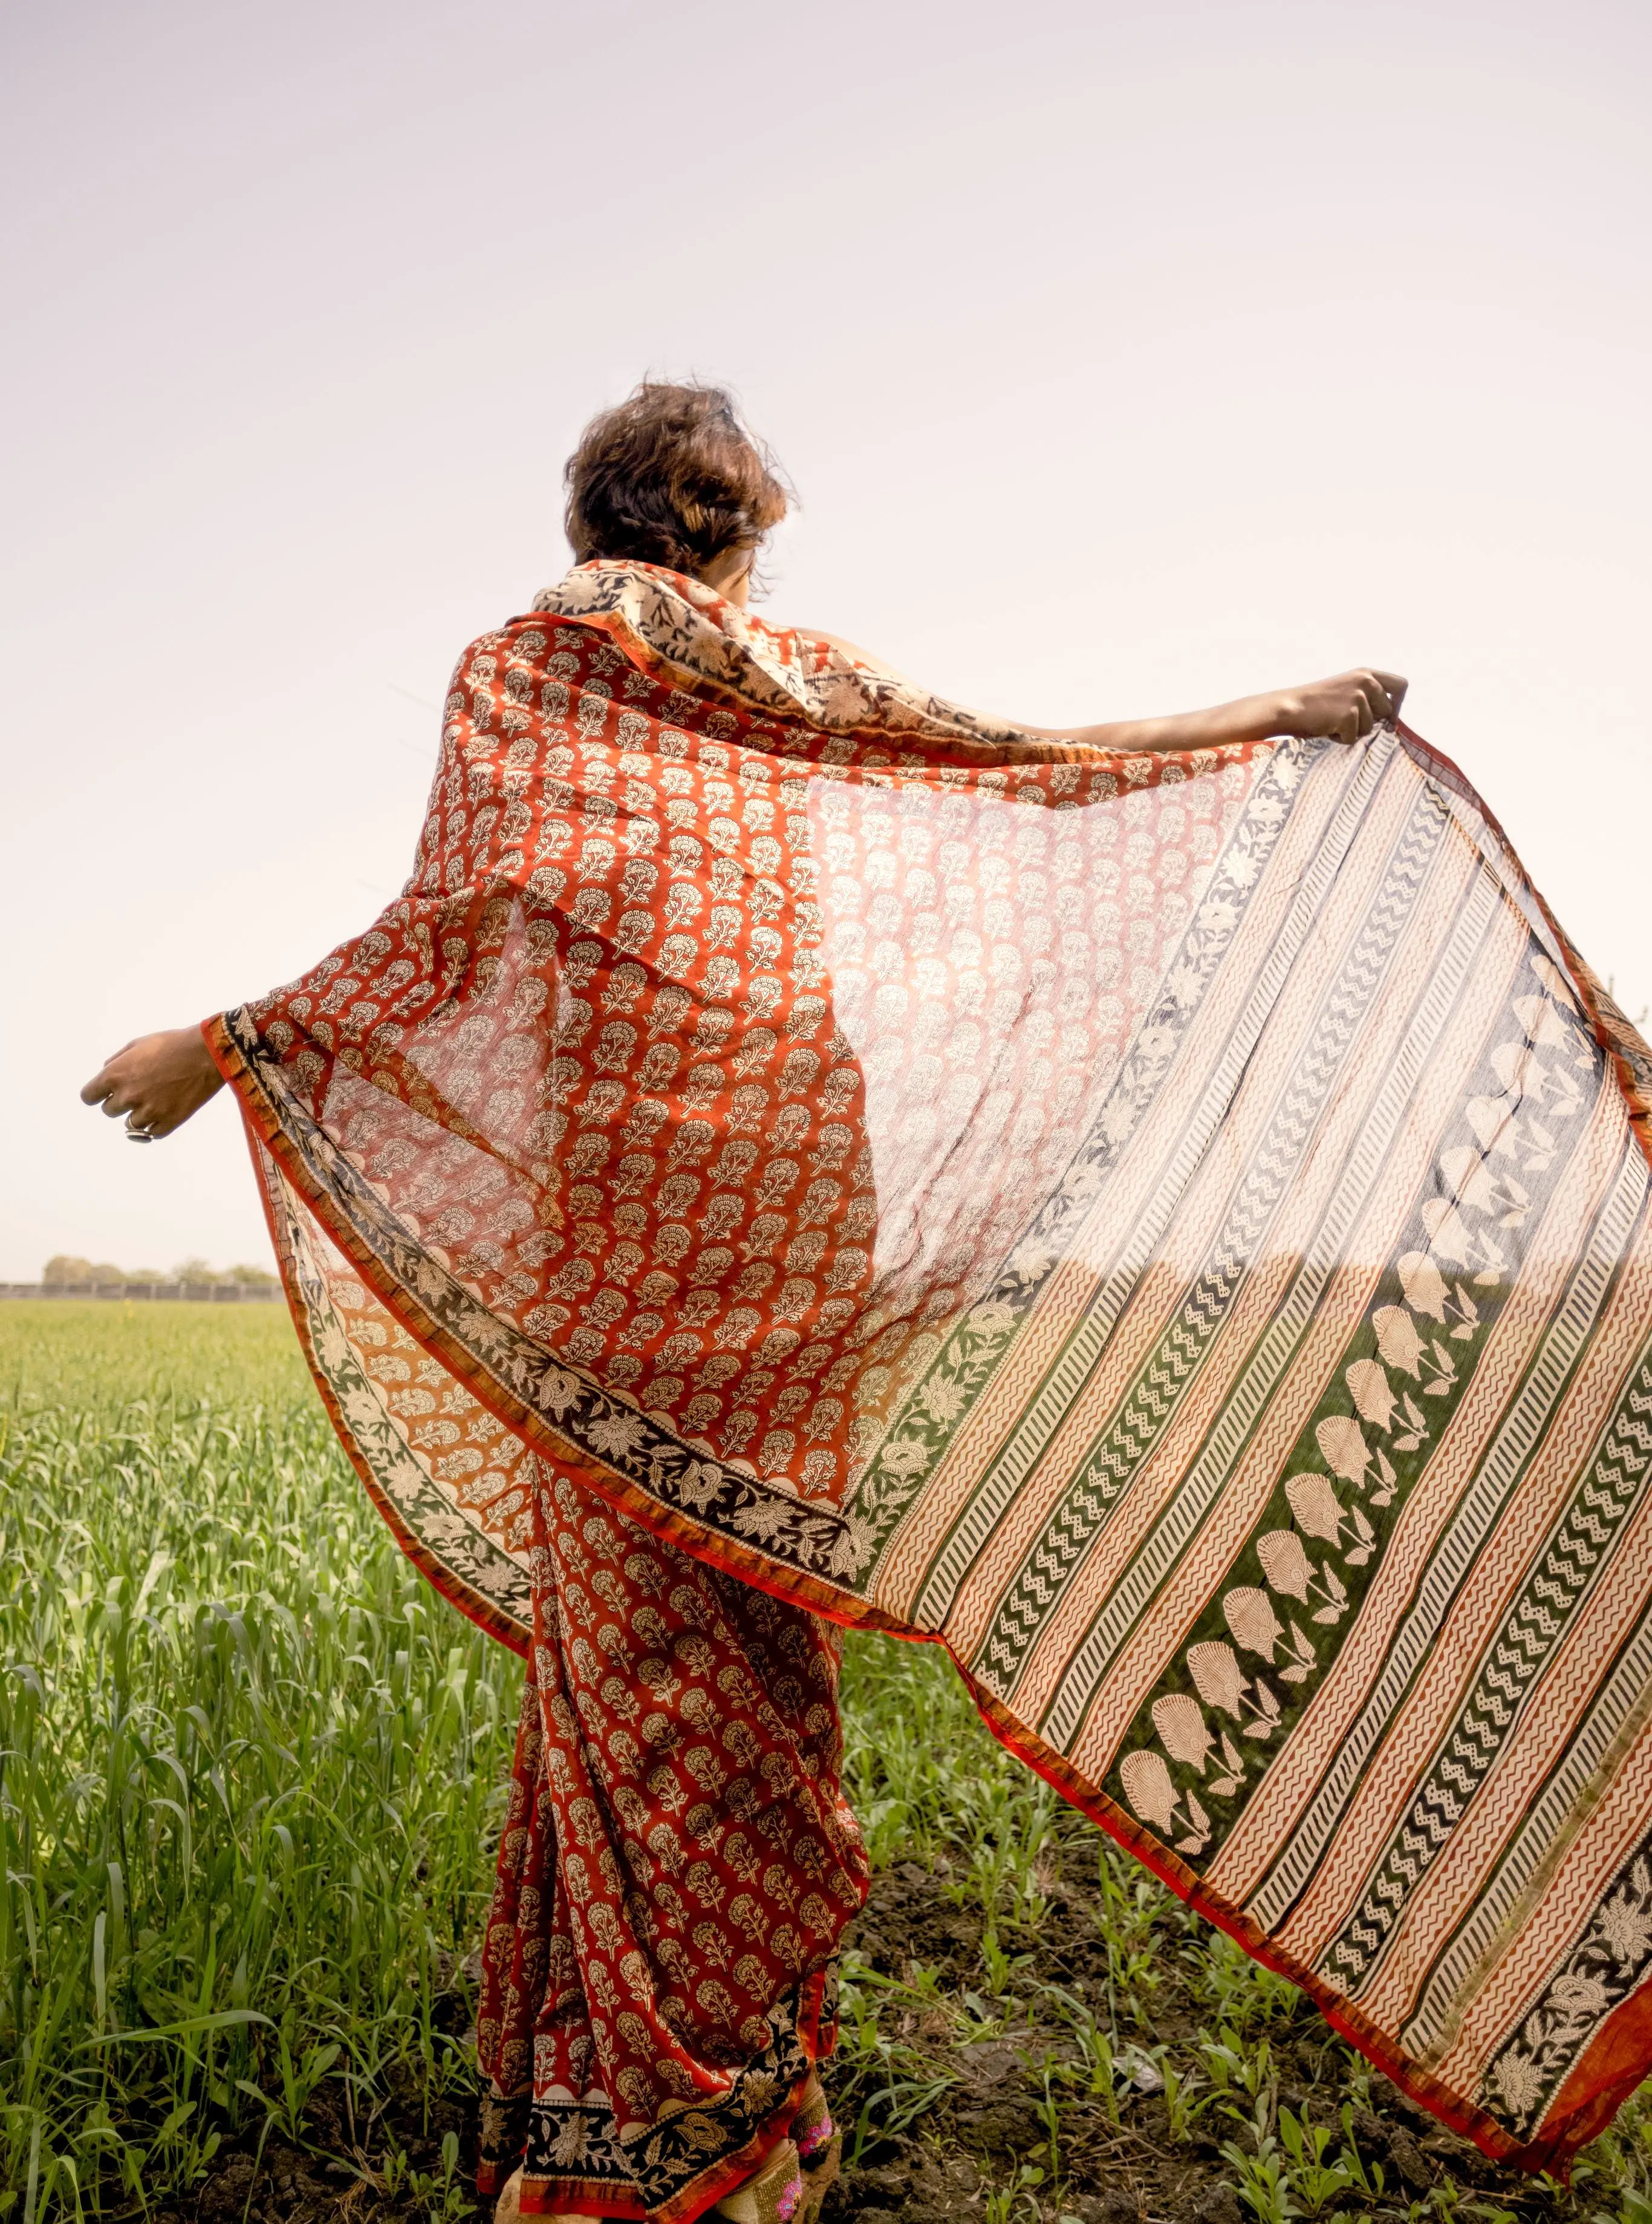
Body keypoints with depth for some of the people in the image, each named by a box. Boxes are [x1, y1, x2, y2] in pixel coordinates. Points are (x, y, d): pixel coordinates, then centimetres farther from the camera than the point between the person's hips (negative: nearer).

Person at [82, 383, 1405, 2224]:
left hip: (609, 1193, -2)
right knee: (761, 1613, 10)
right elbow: (1034, 761, 13)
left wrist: (212, 1049, 2)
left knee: (630, 1625, 3)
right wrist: (1275, 713, 25)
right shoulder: (805, 675, 11)